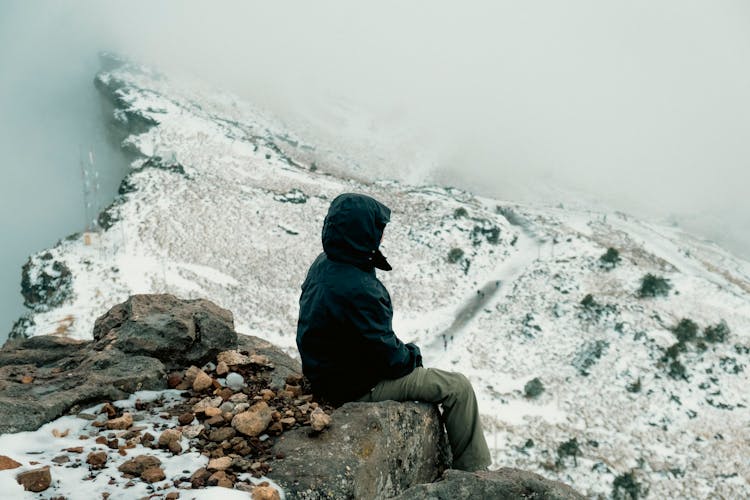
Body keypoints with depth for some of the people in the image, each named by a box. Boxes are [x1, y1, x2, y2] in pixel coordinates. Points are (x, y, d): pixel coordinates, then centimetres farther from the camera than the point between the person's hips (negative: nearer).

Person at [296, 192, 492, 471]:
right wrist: (411, 355, -3)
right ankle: (472, 470, 15)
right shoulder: (356, 291, -34)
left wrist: (402, 351, 7)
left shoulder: (325, 263, -3)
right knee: (458, 387, -1)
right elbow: (388, 358, -24)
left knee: (424, 374, 29)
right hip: (356, 387, -10)